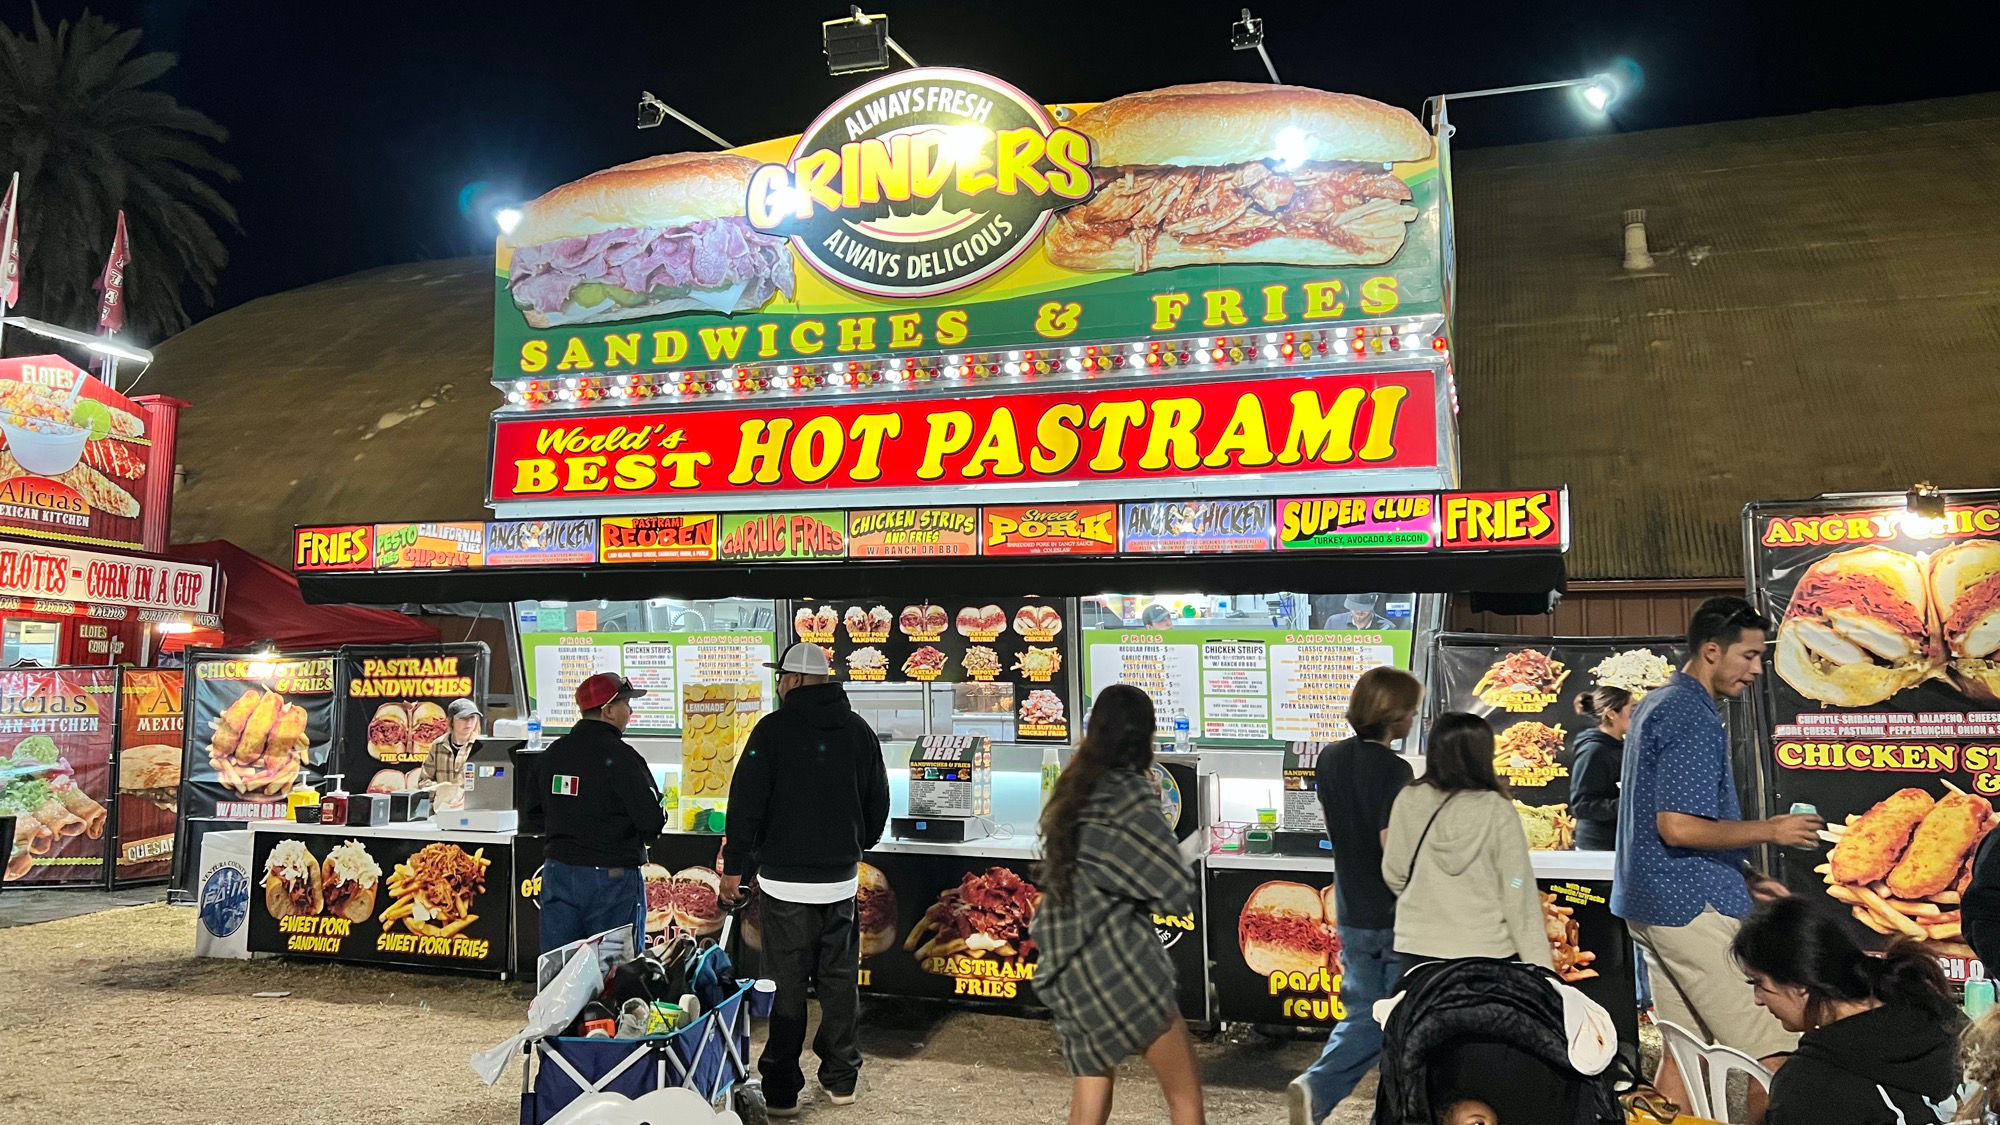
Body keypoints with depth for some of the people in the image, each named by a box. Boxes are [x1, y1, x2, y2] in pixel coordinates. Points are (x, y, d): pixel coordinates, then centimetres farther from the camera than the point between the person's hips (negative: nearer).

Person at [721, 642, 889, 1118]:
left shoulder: (774, 729, -11)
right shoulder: (859, 731, 5)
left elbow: (746, 802, -11)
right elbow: (878, 802, 14)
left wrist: (735, 866, -1)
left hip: (785, 881, -4)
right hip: (842, 879, 5)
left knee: (786, 986, 2)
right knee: (839, 981, 14)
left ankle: (782, 1090, 7)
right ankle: (840, 1078, 23)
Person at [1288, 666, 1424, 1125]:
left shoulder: (1330, 759, 3)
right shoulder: (1393, 769, -20)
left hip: (1351, 913, 6)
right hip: (1397, 916, -6)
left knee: (1364, 1016, 15)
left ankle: (1315, 1087, -2)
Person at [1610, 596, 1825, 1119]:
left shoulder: (1656, 704, 17)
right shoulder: (1693, 717, -15)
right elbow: (1679, 826, -22)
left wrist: (1746, 877, 19)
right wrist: (1770, 830, -12)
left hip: (1653, 900, 10)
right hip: (1692, 905, -10)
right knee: (1775, 1055, -7)